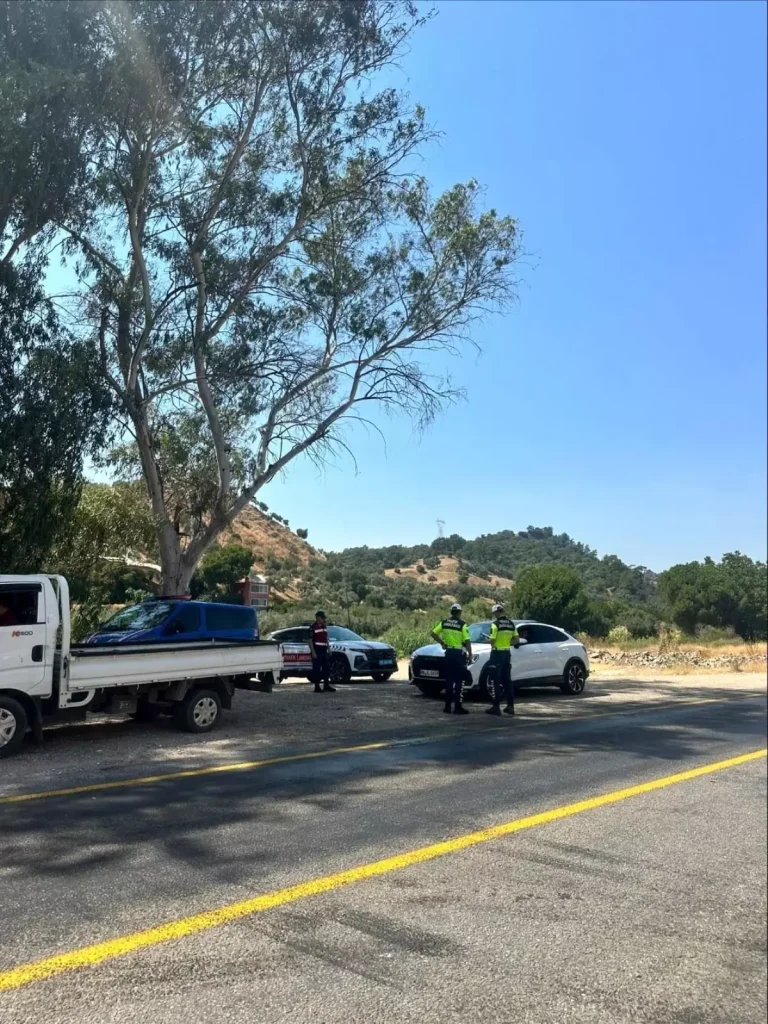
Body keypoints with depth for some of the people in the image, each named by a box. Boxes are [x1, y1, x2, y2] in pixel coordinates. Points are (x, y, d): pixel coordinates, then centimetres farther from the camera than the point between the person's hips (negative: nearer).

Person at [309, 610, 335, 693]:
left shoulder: (324, 626, 15)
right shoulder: (313, 627, -8)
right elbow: (310, 640, -11)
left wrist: (328, 649, 15)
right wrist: (313, 652, -17)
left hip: (324, 650, 8)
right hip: (317, 651, -8)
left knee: (326, 667, 9)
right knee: (317, 669, -4)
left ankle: (326, 685, 17)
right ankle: (317, 687, 1)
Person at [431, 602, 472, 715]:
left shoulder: (444, 622, 4)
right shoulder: (462, 624, -10)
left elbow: (434, 633, 4)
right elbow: (467, 641, -12)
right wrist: (470, 654, -4)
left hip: (448, 652, 5)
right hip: (459, 653, -5)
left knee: (449, 679, 11)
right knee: (459, 680, 0)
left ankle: (448, 706, 12)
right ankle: (458, 707, -1)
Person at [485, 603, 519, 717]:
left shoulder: (495, 624, -13)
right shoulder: (511, 624, 8)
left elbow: (492, 640, -18)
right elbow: (516, 640, 10)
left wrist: (492, 644, 3)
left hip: (497, 653, -6)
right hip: (507, 653, 7)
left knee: (496, 681, -2)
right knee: (507, 680, 13)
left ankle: (496, 706, -3)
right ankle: (510, 706, 14)